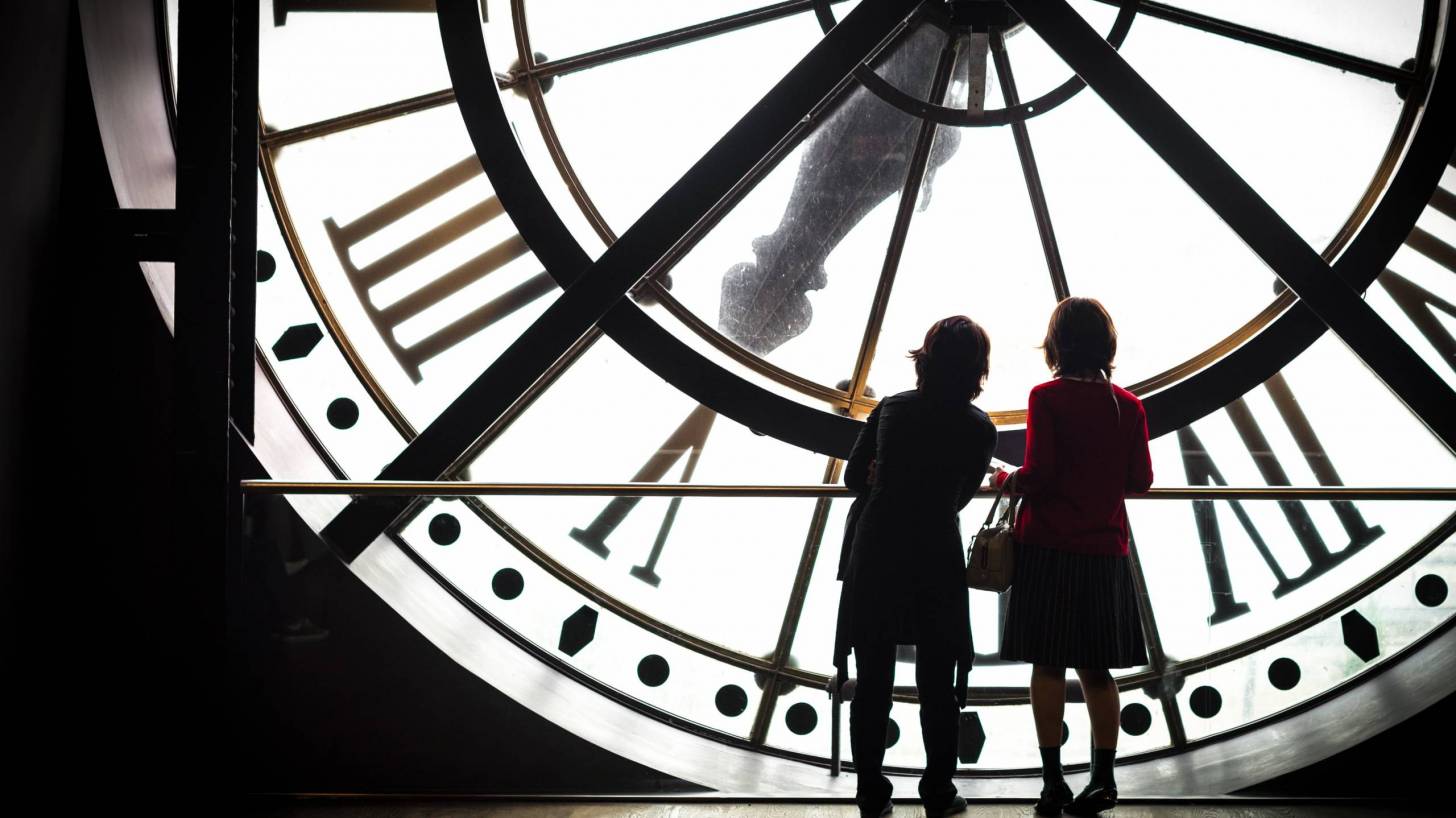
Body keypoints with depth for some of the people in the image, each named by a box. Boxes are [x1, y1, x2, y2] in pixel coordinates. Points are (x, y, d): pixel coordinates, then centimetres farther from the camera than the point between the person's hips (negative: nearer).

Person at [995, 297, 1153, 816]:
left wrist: (1007, 480, 5)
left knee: (1048, 665, 2)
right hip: (1104, 550, 4)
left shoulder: (1047, 398, -9)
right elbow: (1141, 480, 5)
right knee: (1096, 668, 11)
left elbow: (1038, 474, -15)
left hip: (1048, 547, -4)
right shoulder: (1127, 405, 3)